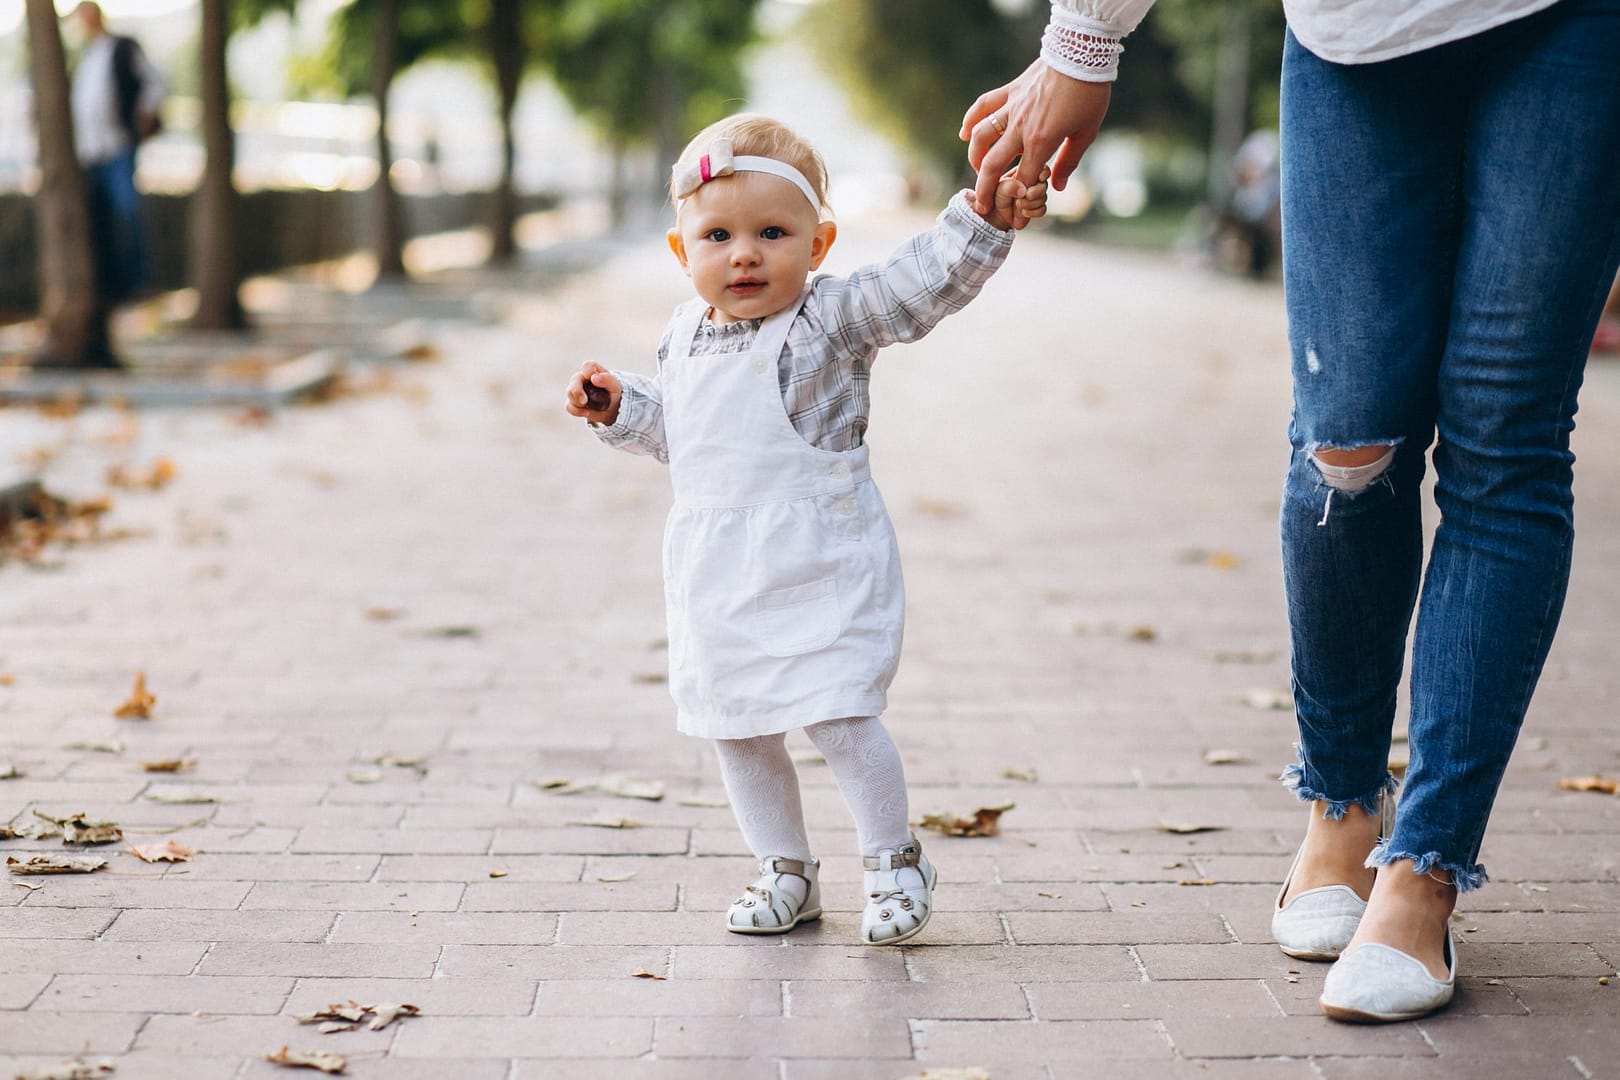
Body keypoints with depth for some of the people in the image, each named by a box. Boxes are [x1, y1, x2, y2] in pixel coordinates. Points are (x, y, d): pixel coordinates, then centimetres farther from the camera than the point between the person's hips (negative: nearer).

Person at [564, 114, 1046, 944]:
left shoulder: (835, 318, -10)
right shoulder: (685, 335, 9)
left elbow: (926, 278, -22)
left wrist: (985, 219, -36)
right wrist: (618, 406, 10)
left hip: (818, 568, -6)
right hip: (716, 573, 7)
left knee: (837, 716, -11)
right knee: (736, 729, 13)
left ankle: (894, 860, 11)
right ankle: (785, 872, 30)